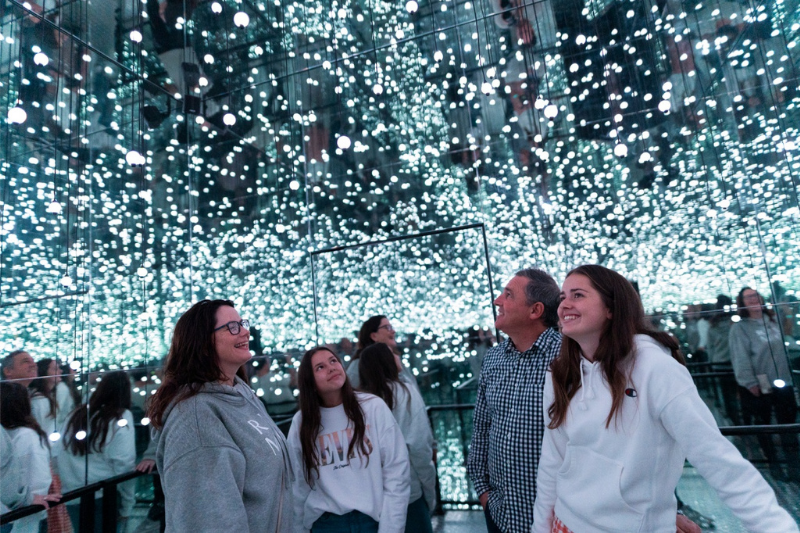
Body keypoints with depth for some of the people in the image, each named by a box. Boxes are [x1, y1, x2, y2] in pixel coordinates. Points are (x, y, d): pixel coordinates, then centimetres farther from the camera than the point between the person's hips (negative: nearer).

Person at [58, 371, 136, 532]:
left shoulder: (77, 414, 9)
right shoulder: (121, 417, -9)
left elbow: (61, 456, 10)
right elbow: (124, 464, -15)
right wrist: (126, 506, -7)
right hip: (104, 495, -5)